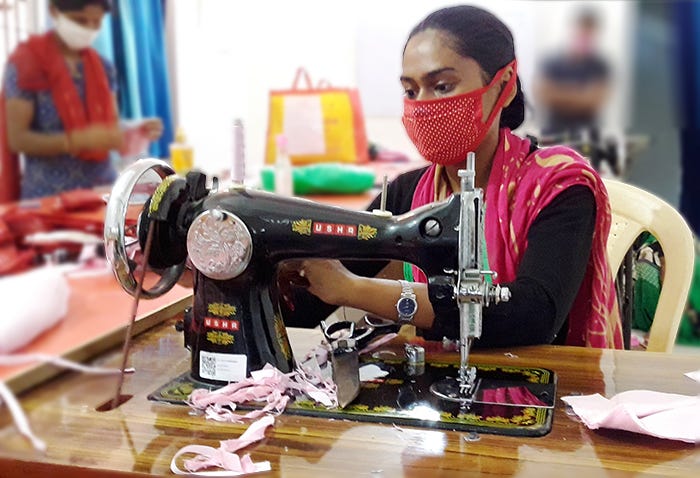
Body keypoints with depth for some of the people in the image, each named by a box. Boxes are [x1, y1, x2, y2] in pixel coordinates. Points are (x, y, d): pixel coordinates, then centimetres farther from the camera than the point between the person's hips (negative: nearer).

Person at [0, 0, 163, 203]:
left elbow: (112, 131, 11)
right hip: (49, 194, -4)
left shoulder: (103, 68, 9)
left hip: (102, 189, 4)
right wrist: (79, 140, -24)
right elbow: (18, 139, -12)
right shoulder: (25, 65, -5)